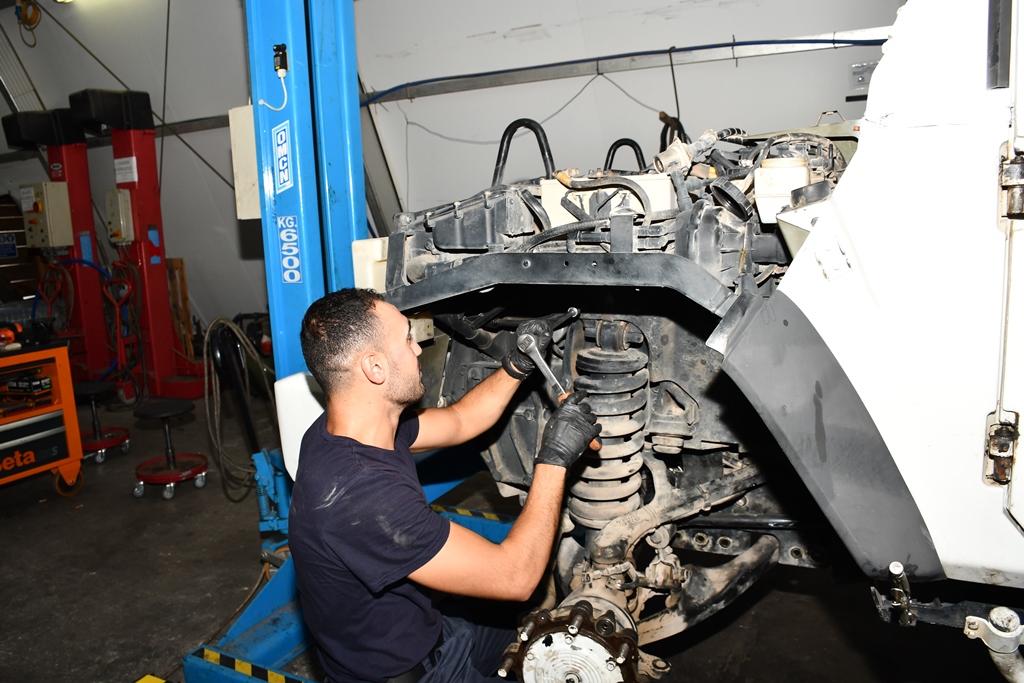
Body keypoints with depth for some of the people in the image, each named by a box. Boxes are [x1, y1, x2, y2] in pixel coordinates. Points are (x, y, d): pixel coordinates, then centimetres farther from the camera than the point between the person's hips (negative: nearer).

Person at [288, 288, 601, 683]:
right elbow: (515, 576, -31)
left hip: (426, 633, 8)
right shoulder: (358, 494, -37)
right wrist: (555, 456, -23)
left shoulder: (356, 429, -8)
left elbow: (459, 421, 10)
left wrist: (517, 366, -4)